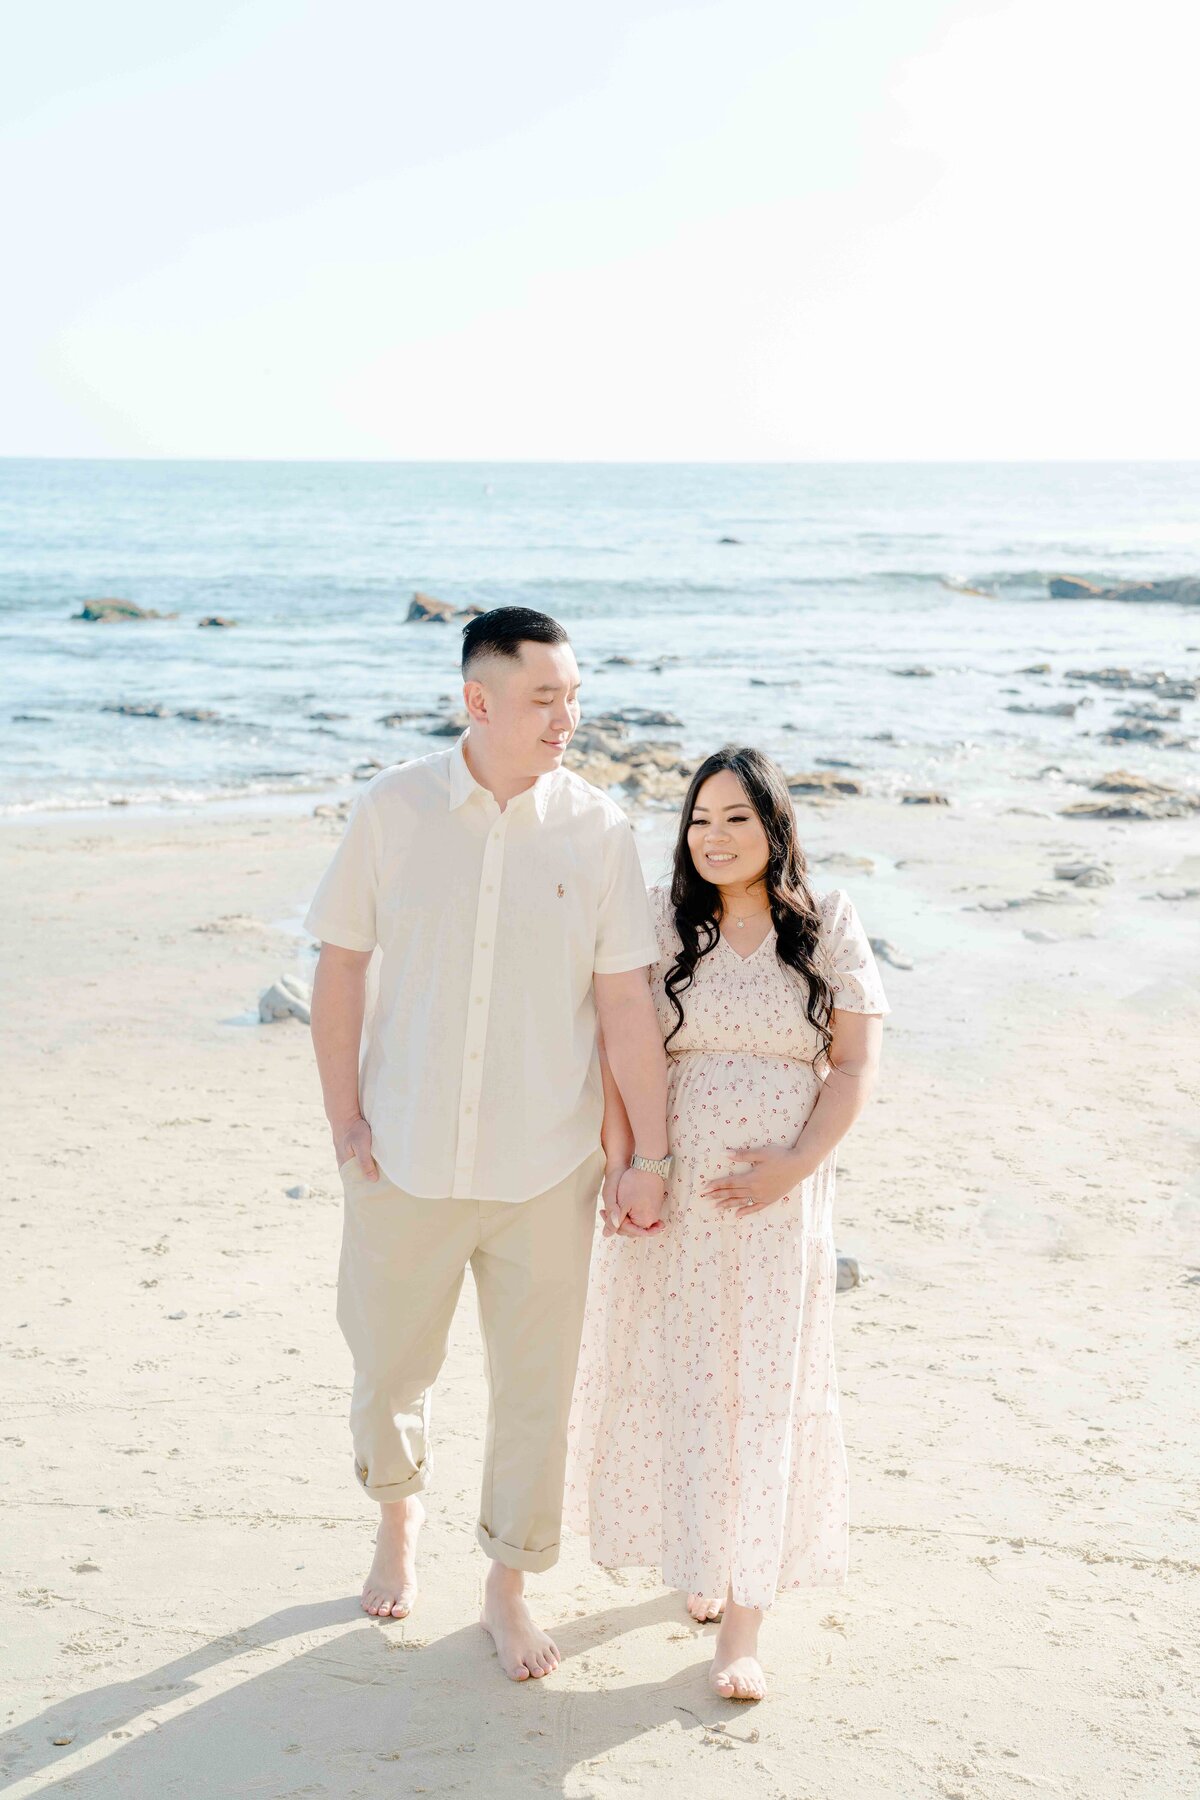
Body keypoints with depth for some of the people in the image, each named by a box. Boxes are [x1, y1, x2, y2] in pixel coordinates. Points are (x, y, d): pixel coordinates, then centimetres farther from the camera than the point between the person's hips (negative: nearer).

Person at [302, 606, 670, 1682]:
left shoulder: (598, 829, -5)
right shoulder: (393, 809, -4)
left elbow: (626, 1001, -2)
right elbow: (341, 968, 2)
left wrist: (650, 1155, -2)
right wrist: (344, 1121, -2)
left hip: (545, 1168, 0)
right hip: (406, 1159, 0)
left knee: (535, 1391, 8)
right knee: (387, 1372, 15)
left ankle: (509, 1587, 30)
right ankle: (399, 1514, 46)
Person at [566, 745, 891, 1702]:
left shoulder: (829, 925, -1)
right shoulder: (659, 918, 0)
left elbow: (856, 1064, -1)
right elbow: (619, 1050, 0)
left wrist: (796, 1164, -11)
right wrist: (624, 1166, -10)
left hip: (779, 1193, -1)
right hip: (671, 1188, 1)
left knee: (764, 1387, -2)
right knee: (671, 1373, 9)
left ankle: (744, 1623, 3)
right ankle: (699, 1552, 34)